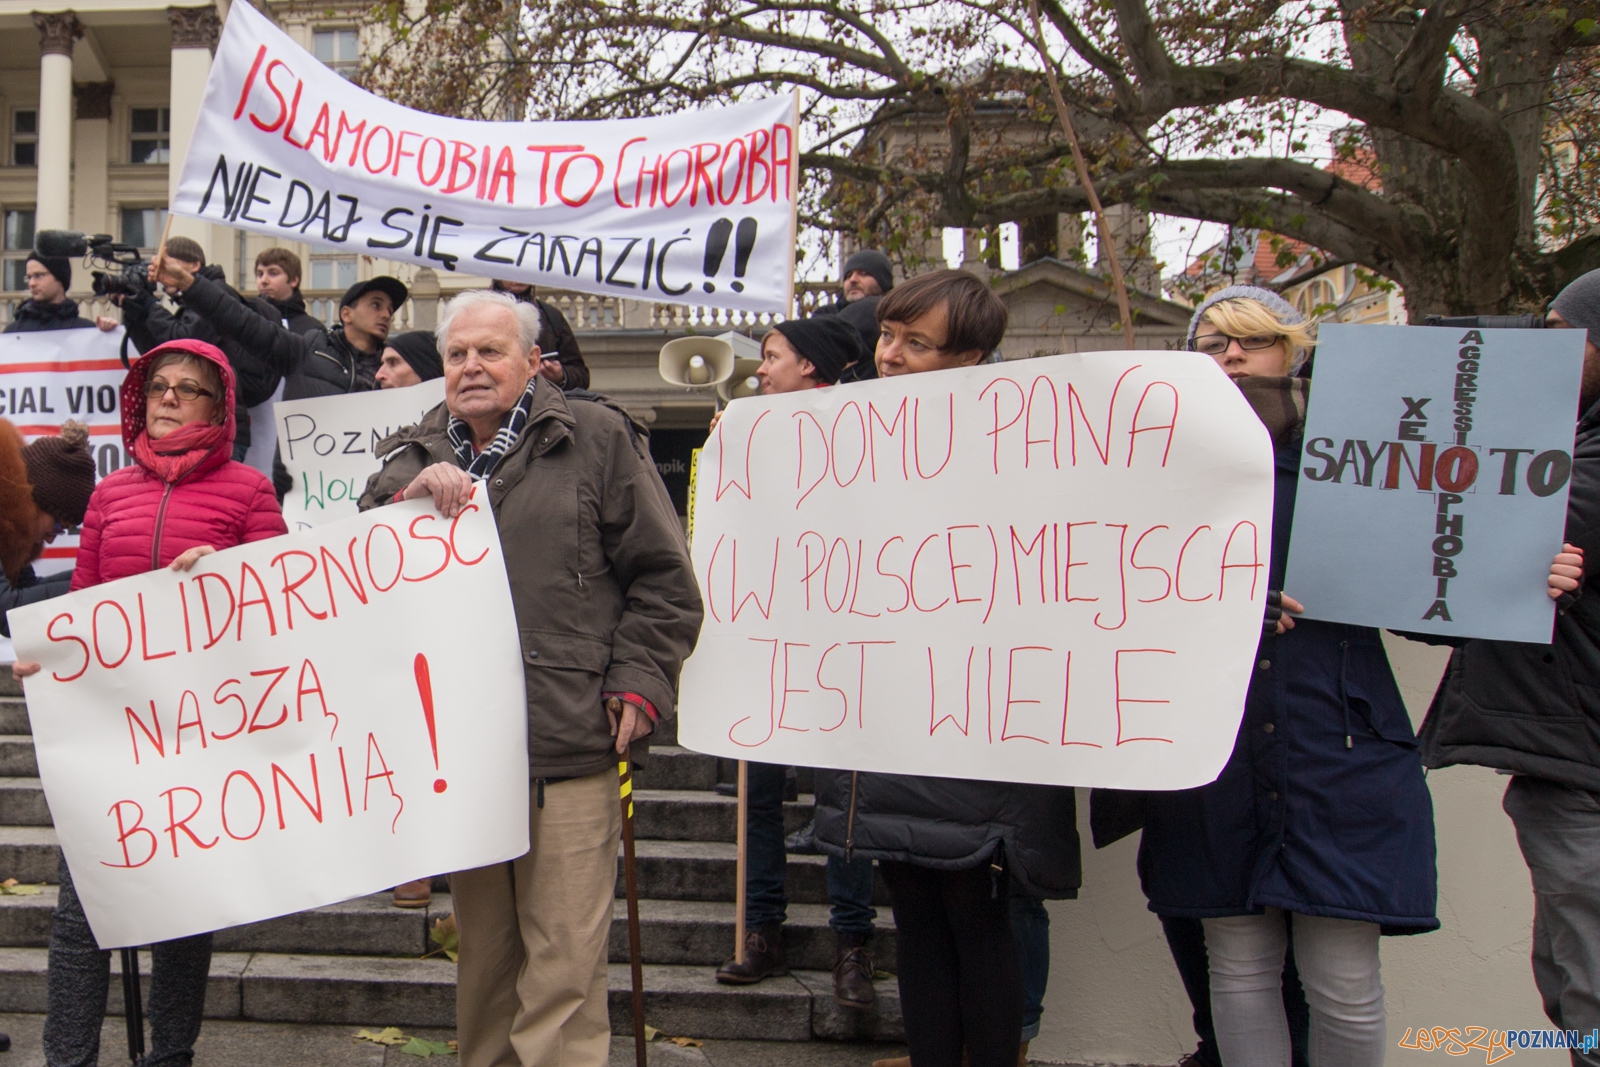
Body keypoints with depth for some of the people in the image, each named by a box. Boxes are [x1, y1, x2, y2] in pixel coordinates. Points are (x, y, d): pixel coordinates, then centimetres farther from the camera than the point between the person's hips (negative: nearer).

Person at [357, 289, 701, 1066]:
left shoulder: (596, 439, 2)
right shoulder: (414, 459, 15)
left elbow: (664, 576, 1)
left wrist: (639, 680, -8)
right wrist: (411, 499, -14)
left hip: (570, 749, -4)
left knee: (563, 969, -3)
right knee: (482, 958, 18)